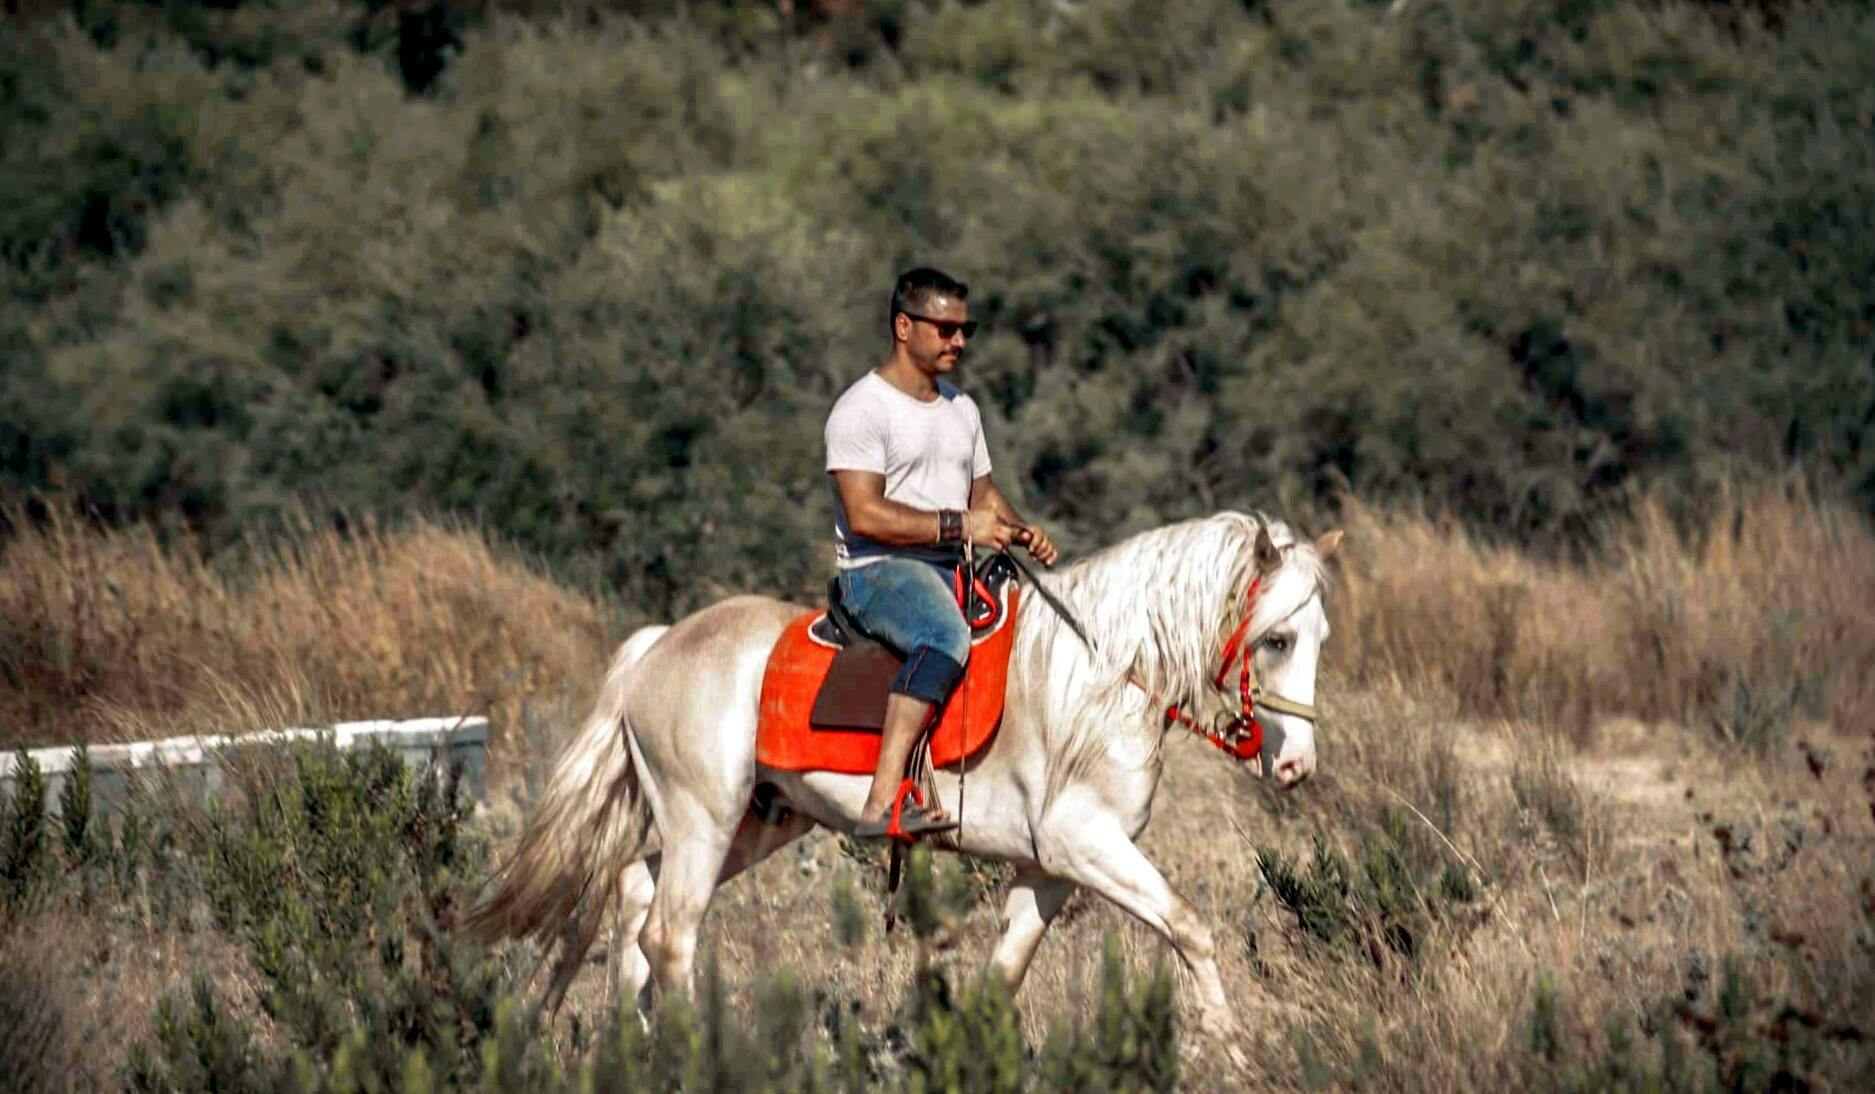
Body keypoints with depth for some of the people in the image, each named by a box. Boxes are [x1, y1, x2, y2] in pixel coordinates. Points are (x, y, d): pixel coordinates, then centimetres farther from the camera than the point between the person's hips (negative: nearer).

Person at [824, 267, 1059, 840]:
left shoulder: (962, 408, 20)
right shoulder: (863, 408, -7)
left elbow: (982, 492, 27)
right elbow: (865, 515, -16)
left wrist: (1020, 531, 5)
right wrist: (959, 526, -18)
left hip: (957, 569, 9)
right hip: (879, 571, -9)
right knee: (947, 634, -39)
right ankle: (882, 802, -47)